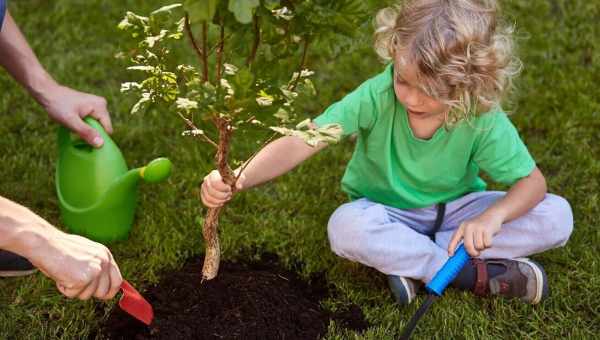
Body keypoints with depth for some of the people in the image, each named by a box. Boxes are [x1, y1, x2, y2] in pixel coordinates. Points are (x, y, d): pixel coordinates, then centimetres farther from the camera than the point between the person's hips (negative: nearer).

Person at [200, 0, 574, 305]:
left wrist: (493, 216, -37)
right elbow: (300, 142, -35)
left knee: (556, 216, -21)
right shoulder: (378, 95, -28)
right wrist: (235, 180, -50)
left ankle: (413, 263, -21)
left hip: (453, 211, 1)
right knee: (346, 227, -37)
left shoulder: (485, 121, -25)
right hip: (386, 215, -1)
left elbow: (532, 181, -16)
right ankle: (477, 275, -23)